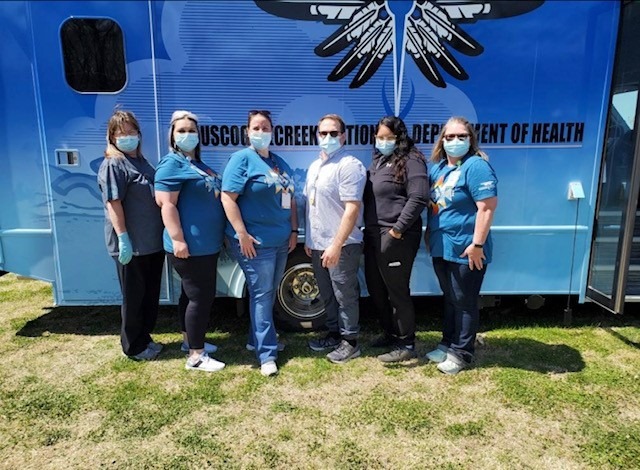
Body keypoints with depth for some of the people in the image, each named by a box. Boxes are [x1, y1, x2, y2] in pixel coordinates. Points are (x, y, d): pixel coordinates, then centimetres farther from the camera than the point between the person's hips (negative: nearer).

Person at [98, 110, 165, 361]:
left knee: (151, 294, 16)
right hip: (131, 245, -8)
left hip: (153, 242, 8)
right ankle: (133, 347, 21)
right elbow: (113, 203, -18)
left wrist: (164, 234, 18)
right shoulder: (113, 165, -11)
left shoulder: (141, 161, 15)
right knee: (134, 297, 5)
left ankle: (145, 338, 33)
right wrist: (123, 239, -23)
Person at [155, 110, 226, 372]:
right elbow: (167, 204, -20)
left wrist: (218, 234, 24)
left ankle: (190, 341, 33)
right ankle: (196, 356, 5)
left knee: (193, 294, 19)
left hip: (207, 244, 10)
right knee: (201, 297, -6)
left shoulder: (198, 164, 17)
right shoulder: (172, 164, -12)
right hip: (189, 246, -10)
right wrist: (178, 239, -25)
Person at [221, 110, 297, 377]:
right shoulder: (241, 159, -7)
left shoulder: (280, 163, 15)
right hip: (254, 241, -7)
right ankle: (267, 354, 4)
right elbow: (228, 198, -15)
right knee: (261, 294, -3)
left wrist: (294, 230, 11)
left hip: (281, 240, 7)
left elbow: (289, 198, 19)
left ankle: (257, 339, 30)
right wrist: (242, 234, -20)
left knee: (269, 293, 15)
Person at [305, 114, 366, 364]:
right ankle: (334, 333, 35)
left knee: (345, 295, 4)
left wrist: (336, 245, -25)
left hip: (341, 245, -8)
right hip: (318, 244, 9)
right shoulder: (314, 167, 13)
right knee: (327, 294, 19)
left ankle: (350, 341, 19)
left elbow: (352, 209, -22)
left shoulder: (350, 165, -15)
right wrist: (308, 238, 17)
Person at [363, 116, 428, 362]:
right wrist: (369, 229, 12)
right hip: (373, 234, 9)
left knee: (397, 290, -1)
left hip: (396, 237, -9)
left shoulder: (411, 161, -10)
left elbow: (418, 199, -19)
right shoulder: (378, 160, 17)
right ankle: (390, 334, 34)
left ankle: (406, 345, 14)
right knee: (375, 288, 17)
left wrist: (397, 230, -20)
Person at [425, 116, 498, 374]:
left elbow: (487, 207, -21)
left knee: (464, 302, 5)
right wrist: (431, 238, 18)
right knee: (449, 299, 19)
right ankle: (448, 344, 34)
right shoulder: (438, 167, 12)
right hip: (441, 248, 8)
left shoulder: (476, 166, -14)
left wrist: (477, 244, -22)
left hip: (464, 251, -8)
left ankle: (461, 353, 19)